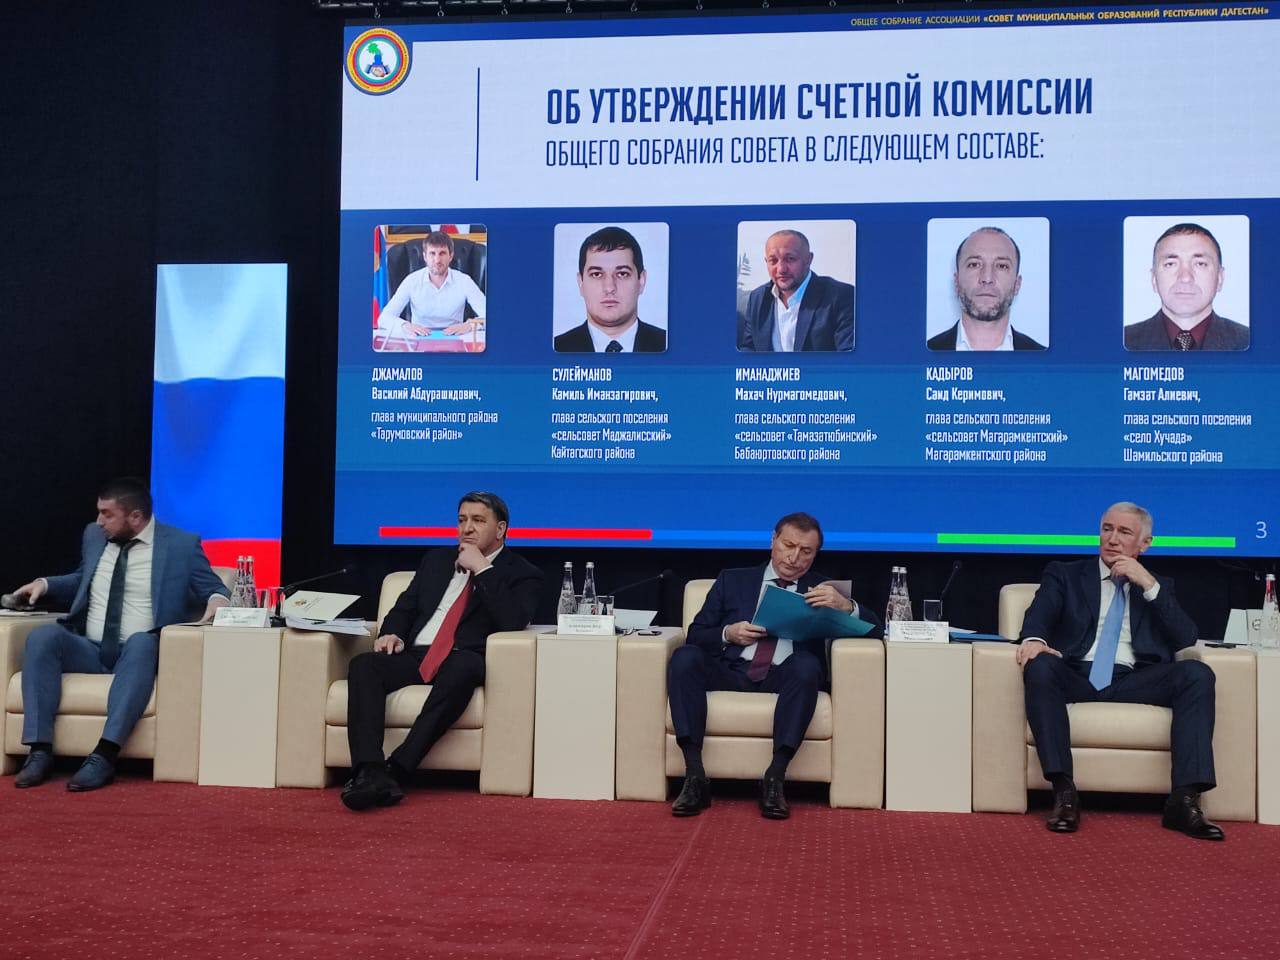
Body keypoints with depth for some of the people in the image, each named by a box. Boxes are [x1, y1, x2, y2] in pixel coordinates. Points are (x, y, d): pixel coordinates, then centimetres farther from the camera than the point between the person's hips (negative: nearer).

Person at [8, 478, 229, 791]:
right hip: (88, 651, 4)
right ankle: (40, 751, -30)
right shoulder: (94, 536, 15)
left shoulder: (182, 545, 1)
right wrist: (45, 583, 14)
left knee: (142, 641, -39)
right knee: (43, 634, -26)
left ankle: (104, 755, -46)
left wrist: (217, 600, -18)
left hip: (141, 652, -4)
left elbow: (214, 589, 5)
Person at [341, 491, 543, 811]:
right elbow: (405, 607, 24)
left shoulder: (522, 574, 9)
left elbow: (514, 621, -9)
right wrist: (392, 632, 0)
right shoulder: (436, 560, 26)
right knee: (363, 665, -26)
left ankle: (397, 769, -42)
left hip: (465, 661, -4)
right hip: (414, 655, 4)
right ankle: (370, 774, -40)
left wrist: (481, 568, -8)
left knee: (462, 668, -40)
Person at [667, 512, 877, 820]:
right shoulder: (733, 580, 22)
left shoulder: (822, 590, 21)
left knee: (806, 664, -34)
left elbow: (872, 627, 9)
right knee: (685, 657, -28)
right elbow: (696, 634, 18)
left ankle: (774, 779, -33)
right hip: (731, 671, 1)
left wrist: (845, 606, -12)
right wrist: (727, 633, -4)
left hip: (784, 677, -1)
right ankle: (695, 777, -30)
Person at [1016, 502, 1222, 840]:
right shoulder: (1064, 575, 20)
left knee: (1197, 673, -24)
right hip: (1077, 676, -1)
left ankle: (1185, 800, -29)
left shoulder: (1158, 586, 24)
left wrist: (1149, 585, -2)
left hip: (1133, 681, 2)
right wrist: (1034, 639, -24)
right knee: (1039, 667, -33)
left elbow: (1186, 638, 9)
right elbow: (1040, 613, 1)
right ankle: (1064, 792, -34)